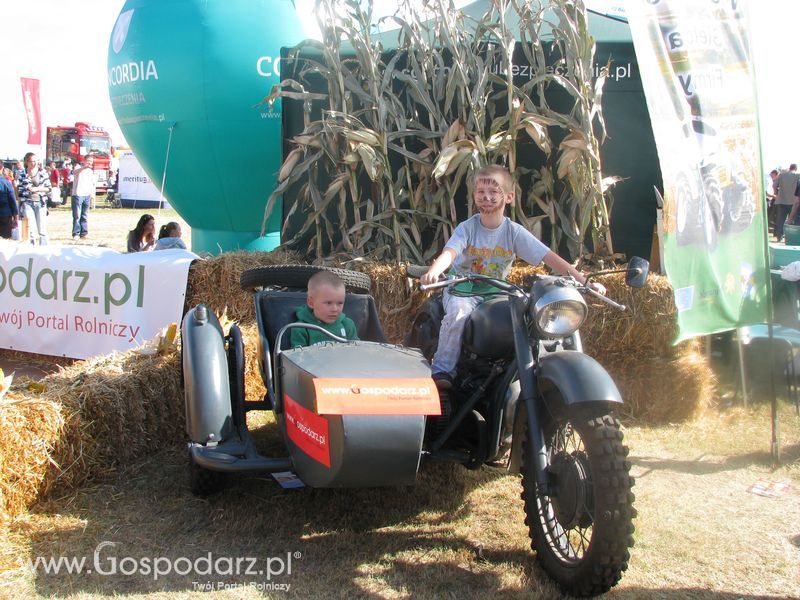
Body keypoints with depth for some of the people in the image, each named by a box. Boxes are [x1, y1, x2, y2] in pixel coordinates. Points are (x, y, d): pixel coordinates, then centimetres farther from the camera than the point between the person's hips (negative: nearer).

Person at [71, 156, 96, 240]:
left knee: (85, 216, 8)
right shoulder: (79, 168, -4)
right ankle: (75, 233, -2)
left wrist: (92, 197, 19)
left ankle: (83, 233, 13)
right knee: (77, 215, -6)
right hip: (77, 195, -6)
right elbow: (76, 172, -30)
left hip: (87, 196, 6)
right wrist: (85, 167, -48)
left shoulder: (91, 171, 16)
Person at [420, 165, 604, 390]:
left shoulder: (515, 232, -3)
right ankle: (441, 371, -27)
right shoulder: (467, 228, -7)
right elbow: (449, 253, -24)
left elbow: (549, 257, -9)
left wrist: (585, 282, -17)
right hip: (462, 289, -2)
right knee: (459, 311, -34)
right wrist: (433, 272, -48)